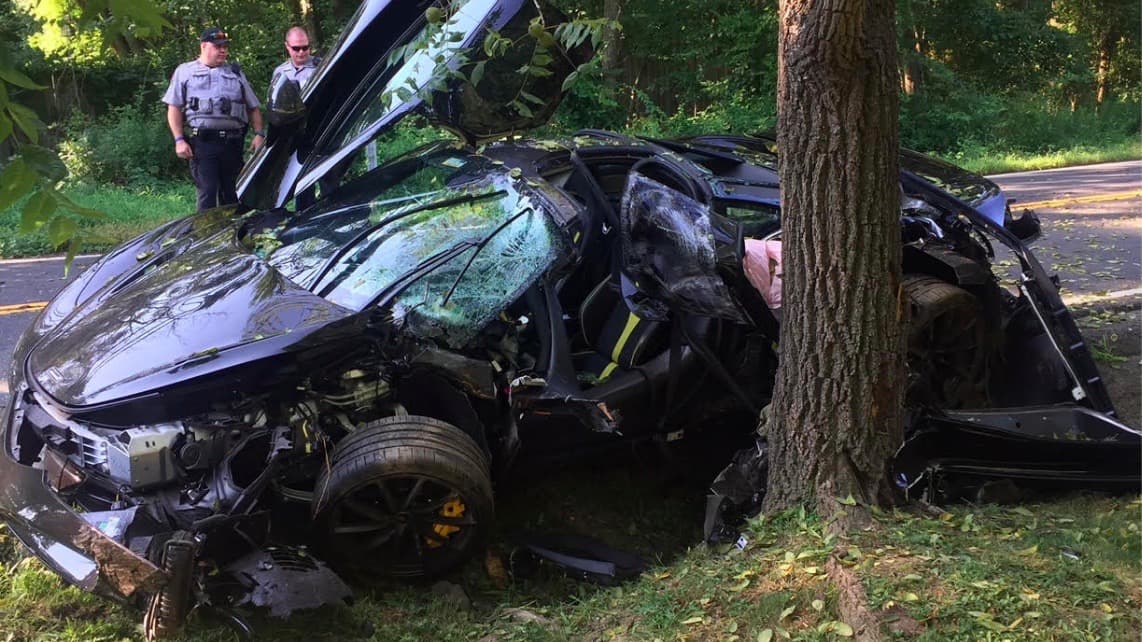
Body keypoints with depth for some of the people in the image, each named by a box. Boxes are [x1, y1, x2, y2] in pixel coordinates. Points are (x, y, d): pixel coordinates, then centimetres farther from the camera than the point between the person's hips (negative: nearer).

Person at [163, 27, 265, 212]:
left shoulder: (236, 73, 19)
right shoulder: (185, 72, 11)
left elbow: (253, 107, 18)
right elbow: (174, 108, 6)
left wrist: (259, 134, 2)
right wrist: (179, 140, -5)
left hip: (232, 142, 3)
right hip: (202, 141, -3)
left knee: (232, 195, 7)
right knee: (207, 192, -9)